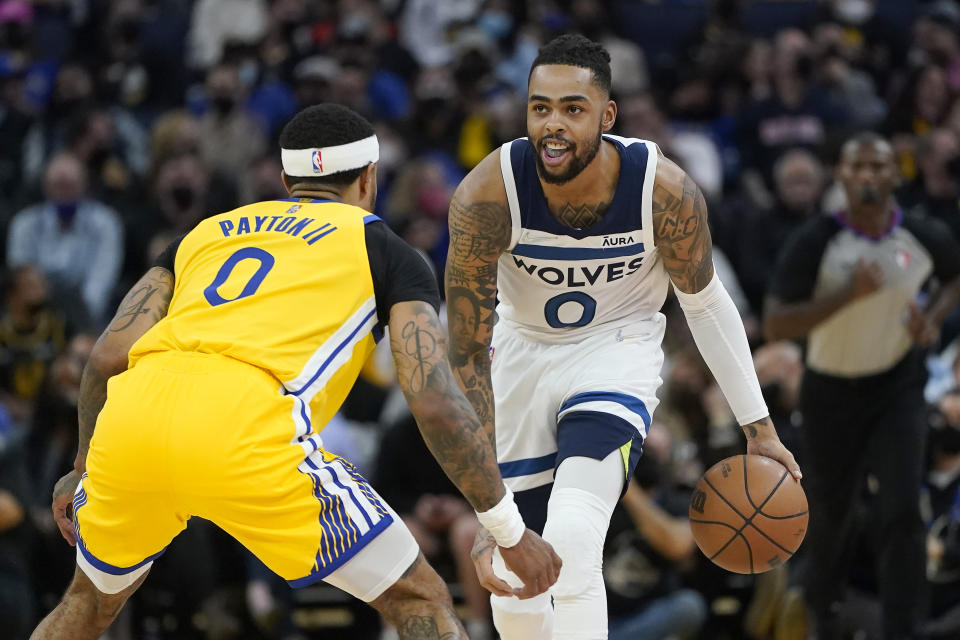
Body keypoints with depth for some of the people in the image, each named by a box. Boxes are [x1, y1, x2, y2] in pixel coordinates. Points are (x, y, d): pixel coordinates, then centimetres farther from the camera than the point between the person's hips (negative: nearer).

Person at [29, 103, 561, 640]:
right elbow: (435, 402, 7)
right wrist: (511, 532, 14)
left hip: (130, 415, 5)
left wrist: (81, 473, 37)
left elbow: (108, 359, 22)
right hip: (246, 434, -5)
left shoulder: (207, 232, 32)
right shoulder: (388, 252, 20)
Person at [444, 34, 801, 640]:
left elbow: (705, 303, -4)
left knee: (572, 539, -28)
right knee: (514, 589, 4)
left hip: (618, 348, -1)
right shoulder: (486, 196, -28)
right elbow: (468, 352, -24)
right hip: (522, 350, 2)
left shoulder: (667, 192, -25)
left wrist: (759, 426, 0)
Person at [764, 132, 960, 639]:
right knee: (830, 514, 12)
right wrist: (849, 293, -32)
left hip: (898, 388, 1)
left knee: (903, 512, -15)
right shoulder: (815, 242, -18)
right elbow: (775, 325, -23)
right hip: (831, 391, -1)